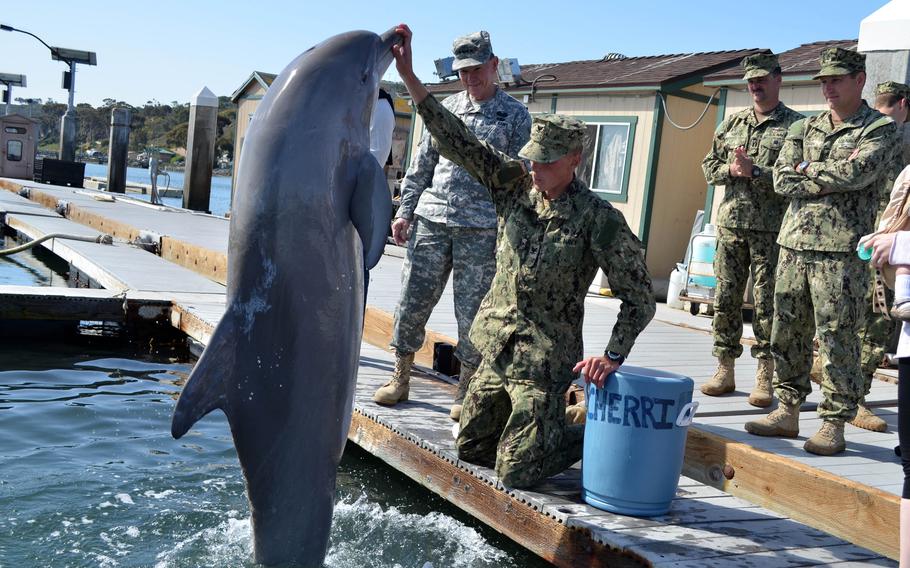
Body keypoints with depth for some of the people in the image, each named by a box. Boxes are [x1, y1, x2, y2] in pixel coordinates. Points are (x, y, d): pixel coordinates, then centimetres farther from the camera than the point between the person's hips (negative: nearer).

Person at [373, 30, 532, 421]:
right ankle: (400, 379, 19)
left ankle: (465, 392, 15)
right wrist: (405, 210, 8)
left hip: (480, 230, -3)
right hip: (431, 221, 3)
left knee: (471, 313, 1)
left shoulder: (515, 115, 5)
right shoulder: (447, 108, 15)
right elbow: (421, 164, 16)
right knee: (412, 302, 4)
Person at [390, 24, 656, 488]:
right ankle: (545, 423, 38)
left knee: (515, 473, -2)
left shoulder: (599, 219, -16)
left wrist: (613, 355, -20)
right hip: (498, 347, 6)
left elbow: (639, 297, -11)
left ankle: (598, 436, 21)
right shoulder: (515, 184, -2)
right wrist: (408, 75, -13)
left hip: (543, 360, -6)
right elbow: (455, 141, -6)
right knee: (469, 448, 18)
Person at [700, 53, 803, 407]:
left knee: (766, 303, -1)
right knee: (725, 298, 5)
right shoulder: (731, 124, 15)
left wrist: (754, 172, -17)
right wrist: (731, 170, -5)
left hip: (771, 228, -4)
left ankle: (765, 378, 6)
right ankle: (724, 370, 14)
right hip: (731, 222, 4)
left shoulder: (795, 125, 1)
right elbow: (709, 166, 15)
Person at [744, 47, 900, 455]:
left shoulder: (880, 129, 2)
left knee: (837, 339, -3)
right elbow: (782, 181, 4)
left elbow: (857, 173, -16)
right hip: (794, 243, 5)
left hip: (840, 251, -5)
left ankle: (834, 425, 5)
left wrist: (808, 170, -3)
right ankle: (787, 412, 19)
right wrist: (834, 175, -5)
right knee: (787, 333, 8)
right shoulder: (803, 128, 17)